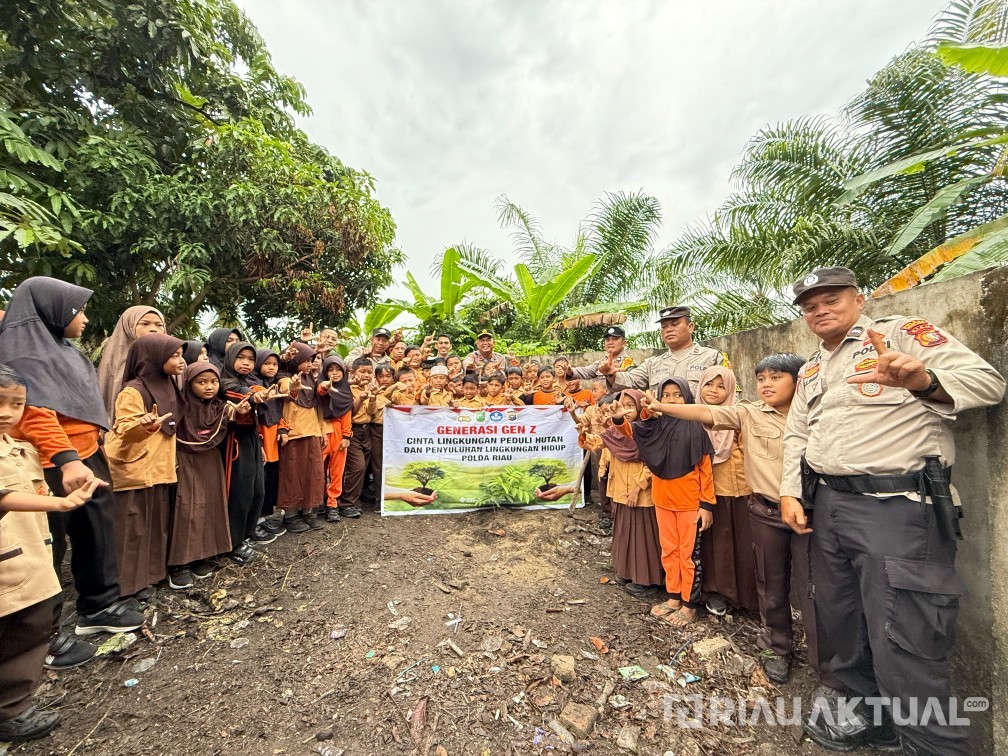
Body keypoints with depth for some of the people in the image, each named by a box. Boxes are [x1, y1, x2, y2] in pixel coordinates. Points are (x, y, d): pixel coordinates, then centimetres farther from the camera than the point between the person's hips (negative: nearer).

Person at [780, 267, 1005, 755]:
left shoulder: (902, 333, -2)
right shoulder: (811, 370, 17)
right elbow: (796, 435, 19)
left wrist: (924, 380, -35)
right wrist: (789, 493, 9)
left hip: (895, 507, -7)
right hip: (827, 505, 7)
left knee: (903, 644, -6)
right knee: (838, 625, 18)